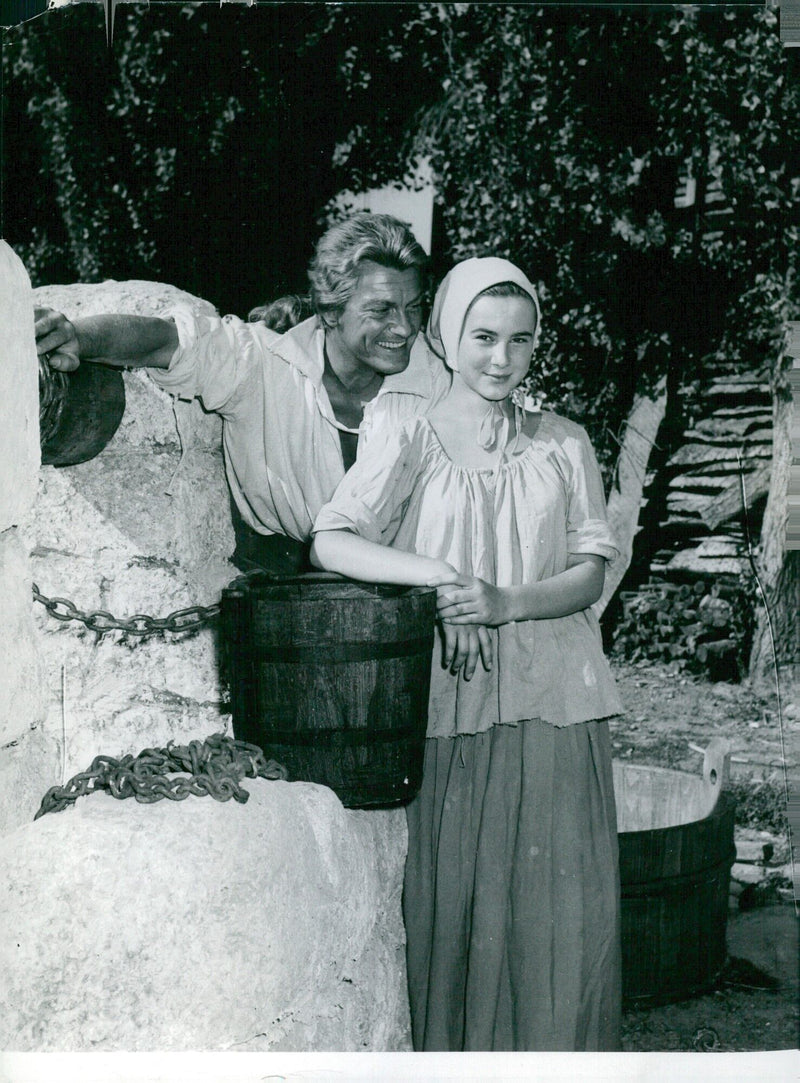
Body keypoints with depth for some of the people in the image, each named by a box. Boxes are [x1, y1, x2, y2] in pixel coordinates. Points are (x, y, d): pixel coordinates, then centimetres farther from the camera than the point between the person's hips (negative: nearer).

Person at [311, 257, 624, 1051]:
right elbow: (330, 542, -11)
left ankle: (556, 1050, 22)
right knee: (454, 895, 3)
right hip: (450, 703, -2)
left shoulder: (563, 446, 8)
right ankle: (454, 1048, 21)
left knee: (562, 902, 4)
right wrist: (438, 575, -23)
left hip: (553, 698, 2)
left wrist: (505, 603, -14)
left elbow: (590, 573, 3)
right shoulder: (413, 443, 1)